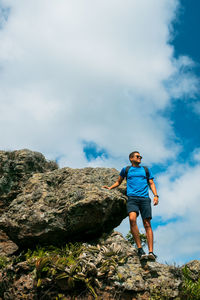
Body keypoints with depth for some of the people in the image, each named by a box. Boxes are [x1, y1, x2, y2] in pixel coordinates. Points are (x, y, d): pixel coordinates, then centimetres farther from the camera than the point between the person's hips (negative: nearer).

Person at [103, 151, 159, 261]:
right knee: (132, 219, -27)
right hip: (132, 198, -1)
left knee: (147, 224, -10)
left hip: (144, 198, 1)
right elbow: (118, 182, 31)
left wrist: (155, 195, 4)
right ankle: (140, 249, -23)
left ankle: (151, 251, -13)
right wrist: (110, 188, 16)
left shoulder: (146, 170, 23)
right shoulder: (126, 169, 20)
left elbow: (151, 183, 19)